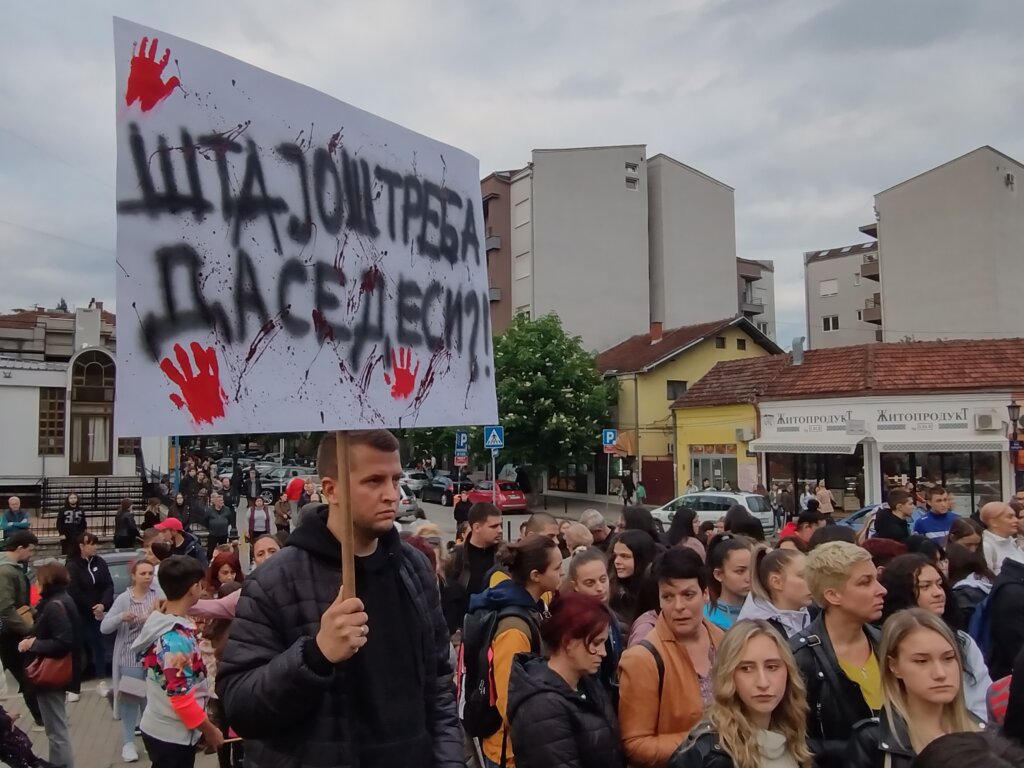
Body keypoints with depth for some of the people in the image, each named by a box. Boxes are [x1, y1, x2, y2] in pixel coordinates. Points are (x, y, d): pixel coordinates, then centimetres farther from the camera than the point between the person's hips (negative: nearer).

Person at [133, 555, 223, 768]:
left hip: (161, 729, 8)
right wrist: (210, 731, -13)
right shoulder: (177, 638, -27)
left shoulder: (160, 622, 0)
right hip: (172, 736, -8)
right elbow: (181, 697, -24)